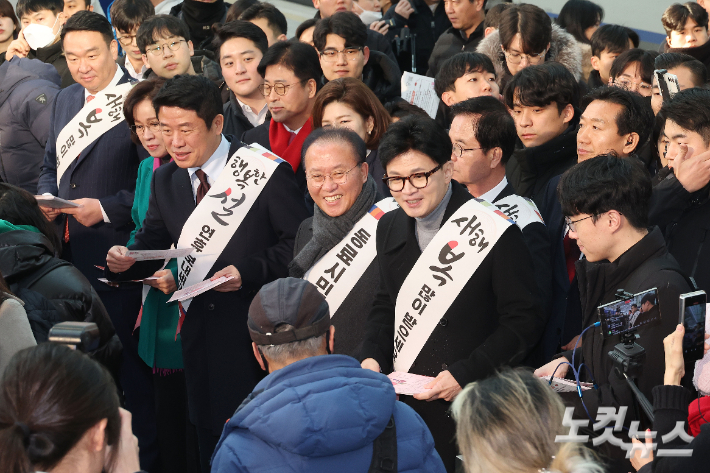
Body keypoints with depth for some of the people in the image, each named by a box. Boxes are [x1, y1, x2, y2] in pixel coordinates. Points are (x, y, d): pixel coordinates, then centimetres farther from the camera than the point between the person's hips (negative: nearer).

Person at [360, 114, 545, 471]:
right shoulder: (390, 227, 9)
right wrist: (372, 357, 0)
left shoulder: (495, 233, -12)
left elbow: (524, 321, -11)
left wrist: (465, 375, -18)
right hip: (401, 405, 5)